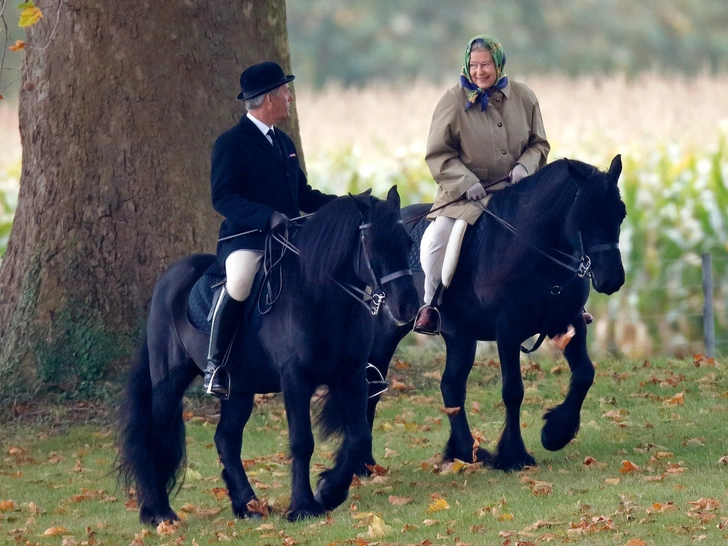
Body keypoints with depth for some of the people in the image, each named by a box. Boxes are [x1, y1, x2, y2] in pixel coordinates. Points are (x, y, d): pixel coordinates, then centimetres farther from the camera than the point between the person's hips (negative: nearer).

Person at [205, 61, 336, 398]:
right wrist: (267, 216, -29)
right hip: (244, 240, -8)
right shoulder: (231, 143, -6)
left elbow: (303, 193, 26)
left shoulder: (283, 143, 20)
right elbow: (223, 198, -15)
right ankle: (215, 366, -24)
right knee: (240, 282, -36)